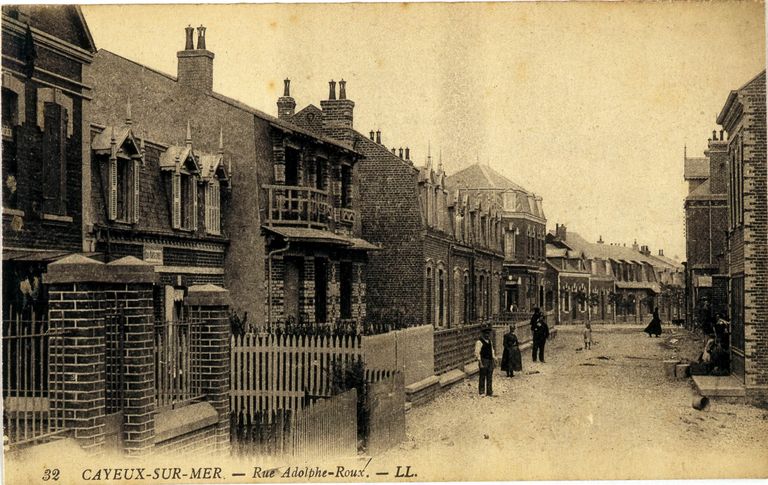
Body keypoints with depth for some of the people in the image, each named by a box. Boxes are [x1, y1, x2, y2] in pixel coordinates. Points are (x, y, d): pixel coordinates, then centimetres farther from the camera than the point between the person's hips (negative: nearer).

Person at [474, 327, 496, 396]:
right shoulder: (479, 342, -9)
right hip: (483, 360, -7)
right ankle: (481, 392, 3)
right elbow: (477, 352, -13)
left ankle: (489, 392, 16)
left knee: (489, 377, 9)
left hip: (490, 360, 7)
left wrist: (494, 358, 16)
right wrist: (480, 361, -17)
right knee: (483, 377, -3)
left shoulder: (490, 341, 16)